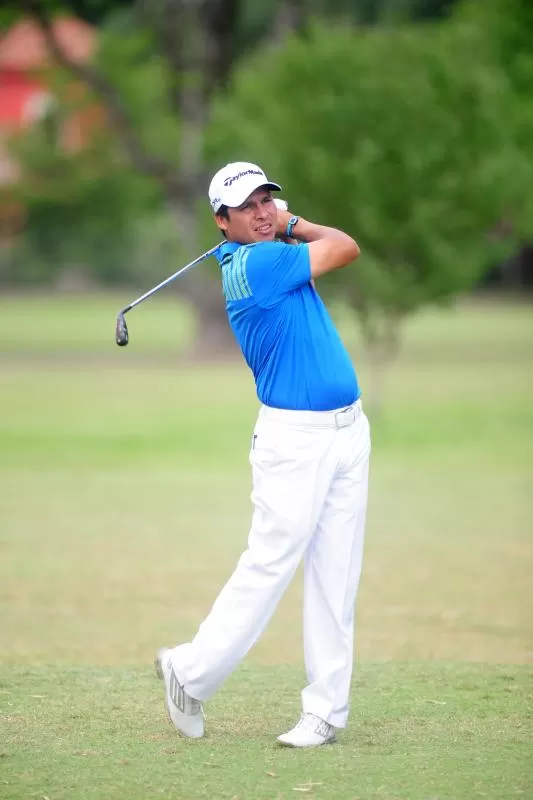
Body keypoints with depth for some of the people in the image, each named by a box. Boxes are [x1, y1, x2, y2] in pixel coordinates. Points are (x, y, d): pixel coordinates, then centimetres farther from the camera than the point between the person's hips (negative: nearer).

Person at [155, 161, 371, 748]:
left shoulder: (270, 255, 11)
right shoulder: (255, 265, -15)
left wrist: (287, 225, 12)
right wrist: (293, 229, 9)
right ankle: (190, 674, 11)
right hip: (295, 437, -8)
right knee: (269, 565, -5)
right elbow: (346, 248, -6)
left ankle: (326, 709, 7)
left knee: (336, 578, 5)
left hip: (348, 430, 8)